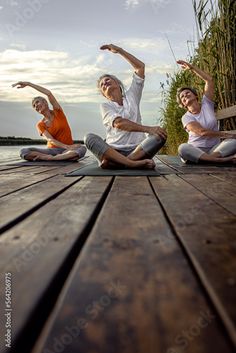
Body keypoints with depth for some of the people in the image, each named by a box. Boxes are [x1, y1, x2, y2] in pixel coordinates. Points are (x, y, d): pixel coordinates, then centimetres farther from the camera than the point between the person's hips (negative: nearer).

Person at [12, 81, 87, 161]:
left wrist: (28, 84, -12)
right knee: (23, 152, -24)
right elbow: (50, 139, -12)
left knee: (82, 149, -36)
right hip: (51, 150, 2)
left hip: (66, 151, -1)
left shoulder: (57, 112, 5)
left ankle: (48, 158, -34)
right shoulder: (40, 125, 6)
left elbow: (49, 93, -11)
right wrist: (68, 146, -28)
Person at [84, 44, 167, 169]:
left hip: (137, 149, 2)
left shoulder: (131, 96, 19)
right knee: (89, 138, -26)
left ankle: (115, 163, -34)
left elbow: (140, 67, 13)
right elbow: (119, 123, -10)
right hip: (114, 151, -1)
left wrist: (119, 50, 11)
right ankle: (133, 163, -43)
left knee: (160, 135, -24)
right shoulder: (105, 106, 11)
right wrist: (148, 129, -19)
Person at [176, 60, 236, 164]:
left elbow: (209, 80, 2)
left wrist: (191, 67, 3)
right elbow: (202, 132, -13)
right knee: (182, 148, -36)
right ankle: (223, 160, -41)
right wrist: (225, 134, -11)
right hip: (195, 151, -2)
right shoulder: (186, 117, 3)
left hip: (214, 148, 2)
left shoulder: (206, 104, 11)